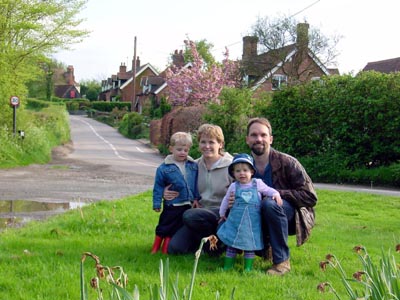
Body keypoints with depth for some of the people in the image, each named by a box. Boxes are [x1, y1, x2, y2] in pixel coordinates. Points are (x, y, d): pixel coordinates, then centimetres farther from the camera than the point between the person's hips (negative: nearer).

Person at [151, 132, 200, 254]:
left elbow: (196, 184, 9)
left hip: (188, 204, 3)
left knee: (175, 230, 11)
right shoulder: (164, 168, -8)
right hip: (171, 206, -3)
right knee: (164, 227, 7)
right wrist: (157, 204, -5)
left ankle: (166, 250, 21)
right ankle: (155, 249, 21)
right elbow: (158, 187, -3)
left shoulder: (193, 166, 0)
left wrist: (196, 198, 7)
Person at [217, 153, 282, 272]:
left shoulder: (257, 183, 1)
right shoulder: (233, 186, 5)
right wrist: (222, 214, 23)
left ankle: (248, 267, 13)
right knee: (231, 242, 5)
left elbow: (269, 190, 8)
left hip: (253, 220, -1)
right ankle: (227, 266, 16)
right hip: (236, 219, 1)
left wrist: (276, 195, -13)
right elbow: (226, 200, 17)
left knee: (250, 243, 3)